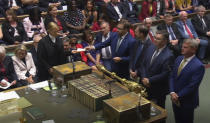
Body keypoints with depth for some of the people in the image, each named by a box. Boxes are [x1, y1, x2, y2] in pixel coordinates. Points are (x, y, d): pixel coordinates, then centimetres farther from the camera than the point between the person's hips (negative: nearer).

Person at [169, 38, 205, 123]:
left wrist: (178, 96, -16)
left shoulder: (198, 66, -21)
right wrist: (172, 92, -10)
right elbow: (172, 77, 3)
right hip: (175, 99, 6)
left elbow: (192, 86, -22)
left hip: (187, 102, -6)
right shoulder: (179, 59, 2)